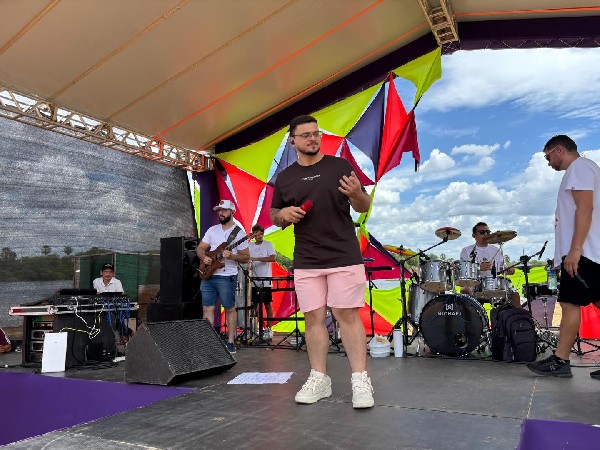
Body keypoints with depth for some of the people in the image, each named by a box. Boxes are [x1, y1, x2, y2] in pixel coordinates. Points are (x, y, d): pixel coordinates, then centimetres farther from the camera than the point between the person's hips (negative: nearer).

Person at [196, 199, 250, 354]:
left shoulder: (238, 233, -3)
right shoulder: (212, 230, 12)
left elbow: (246, 257, -5)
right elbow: (200, 248, 14)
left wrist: (231, 256, -21)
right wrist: (204, 257, -7)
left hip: (226, 277, -5)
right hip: (207, 276, 5)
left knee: (230, 309, 4)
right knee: (207, 309, 4)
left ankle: (231, 342, 12)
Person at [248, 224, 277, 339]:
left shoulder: (268, 244, -1)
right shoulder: (249, 246, 10)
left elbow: (273, 258, -15)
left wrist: (256, 259, -22)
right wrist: (248, 265, -11)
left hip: (265, 281, -4)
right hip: (254, 281, 4)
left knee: (267, 305, 0)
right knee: (255, 305, 7)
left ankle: (268, 329, 6)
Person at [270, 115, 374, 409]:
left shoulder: (340, 166, 4)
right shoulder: (284, 178, 11)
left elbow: (363, 207, 5)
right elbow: (274, 217, 18)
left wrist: (356, 194, -18)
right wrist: (283, 213, -5)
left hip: (344, 257, -3)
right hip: (306, 262, 3)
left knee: (347, 315, -3)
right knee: (313, 318, 5)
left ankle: (360, 380, 4)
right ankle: (319, 379, 16)